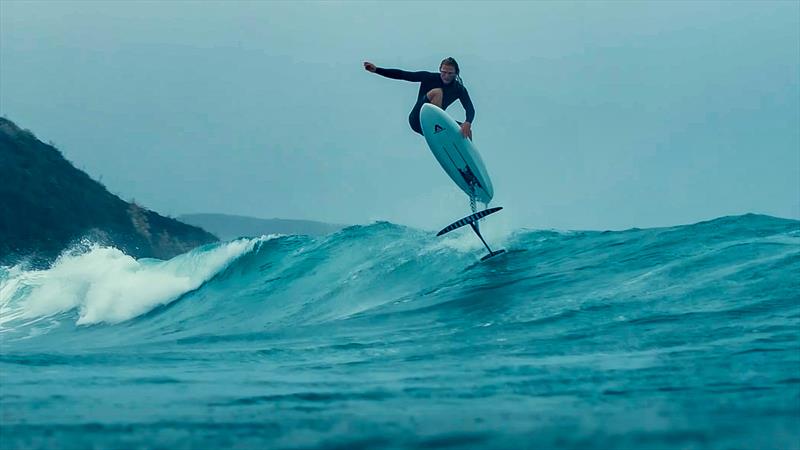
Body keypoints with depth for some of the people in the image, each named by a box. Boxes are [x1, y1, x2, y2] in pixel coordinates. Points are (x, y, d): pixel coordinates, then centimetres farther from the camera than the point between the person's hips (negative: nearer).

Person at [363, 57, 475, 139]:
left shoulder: (459, 89, 0)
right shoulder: (429, 77, -6)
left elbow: (470, 109, -14)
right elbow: (403, 75, -9)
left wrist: (468, 123, -37)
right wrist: (376, 70, -17)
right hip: (417, 119, -4)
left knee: (467, 131, -12)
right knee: (437, 92, -27)